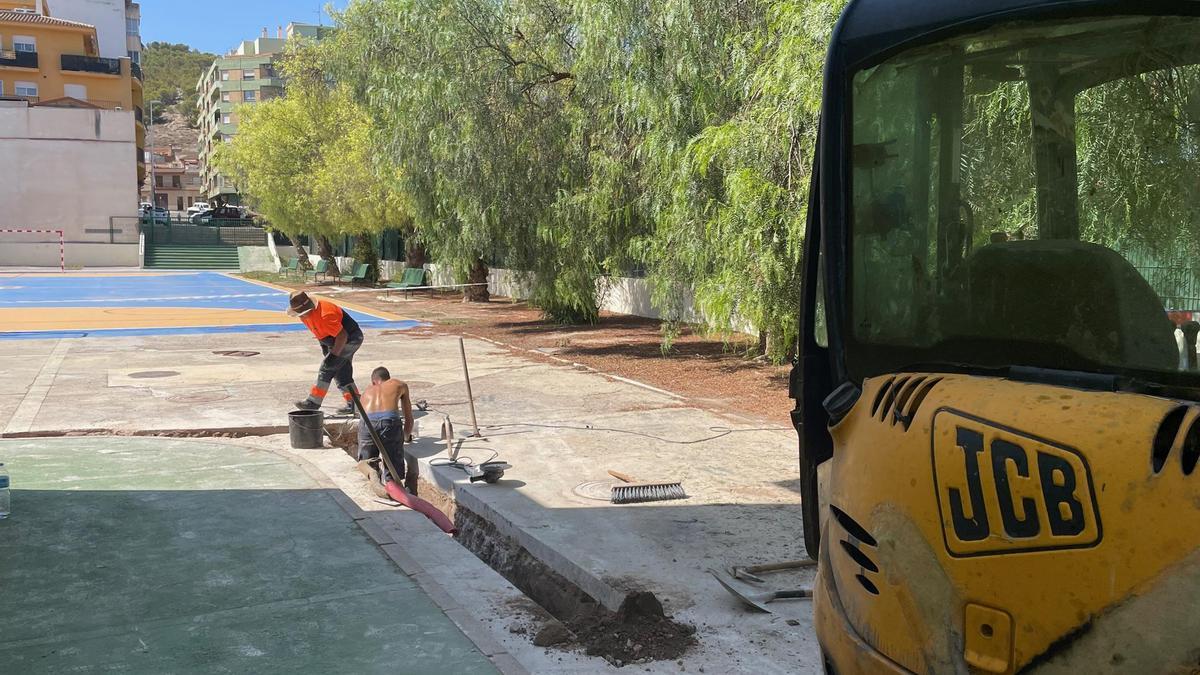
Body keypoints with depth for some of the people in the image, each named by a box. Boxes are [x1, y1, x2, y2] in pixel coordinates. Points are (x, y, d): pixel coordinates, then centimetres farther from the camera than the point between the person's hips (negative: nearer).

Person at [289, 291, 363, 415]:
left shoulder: (325, 315, -33)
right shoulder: (305, 314, -3)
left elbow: (342, 335, -30)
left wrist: (334, 355, -27)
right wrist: (324, 345, 13)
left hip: (350, 339, -10)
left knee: (327, 369, -12)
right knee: (342, 373, 9)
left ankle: (314, 401, -7)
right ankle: (353, 403, 15)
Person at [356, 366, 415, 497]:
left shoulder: (367, 391, 36)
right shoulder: (400, 385, 32)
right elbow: (409, 418, 36)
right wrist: (407, 437, 55)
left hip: (367, 423, 2)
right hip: (390, 422, -2)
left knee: (365, 463, 23)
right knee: (395, 472, 11)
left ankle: (371, 470, -11)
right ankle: (386, 474, -24)